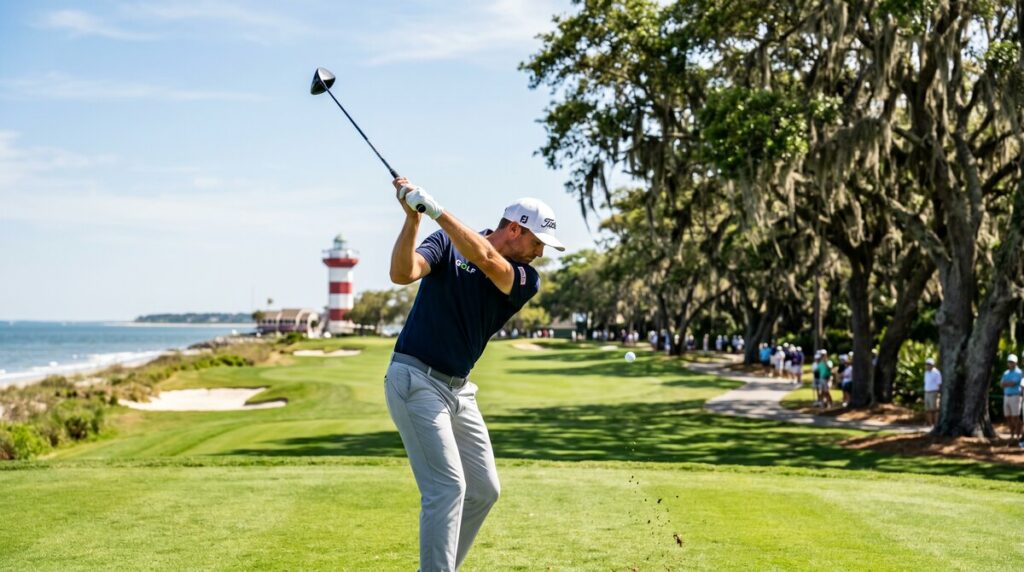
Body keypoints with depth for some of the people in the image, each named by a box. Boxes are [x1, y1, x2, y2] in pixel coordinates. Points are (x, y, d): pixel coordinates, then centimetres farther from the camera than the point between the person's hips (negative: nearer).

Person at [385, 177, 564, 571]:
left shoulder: (526, 280, 1)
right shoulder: (446, 243, -5)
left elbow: (486, 261, -20)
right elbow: (402, 273, -21)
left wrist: (437, 211, -27)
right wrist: (412, 216, -30)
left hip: (459, 389, 7)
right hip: (415, 380, -6)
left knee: (484, 490, 10)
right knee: (447, 487, -15)